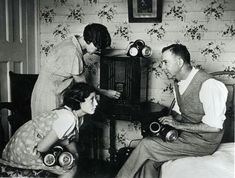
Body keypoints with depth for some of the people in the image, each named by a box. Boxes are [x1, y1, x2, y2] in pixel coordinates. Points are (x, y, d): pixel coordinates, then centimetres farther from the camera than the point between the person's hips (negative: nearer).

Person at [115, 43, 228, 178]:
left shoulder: (208, 85, -22)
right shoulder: (179, 83, 6)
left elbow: (214, 126, -23)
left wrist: (178, 124, -20)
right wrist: (169, 119, -5)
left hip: (204, 141, -7)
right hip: (186, 133, 7)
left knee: (146, 144, -15)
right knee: (150, 160, -15)